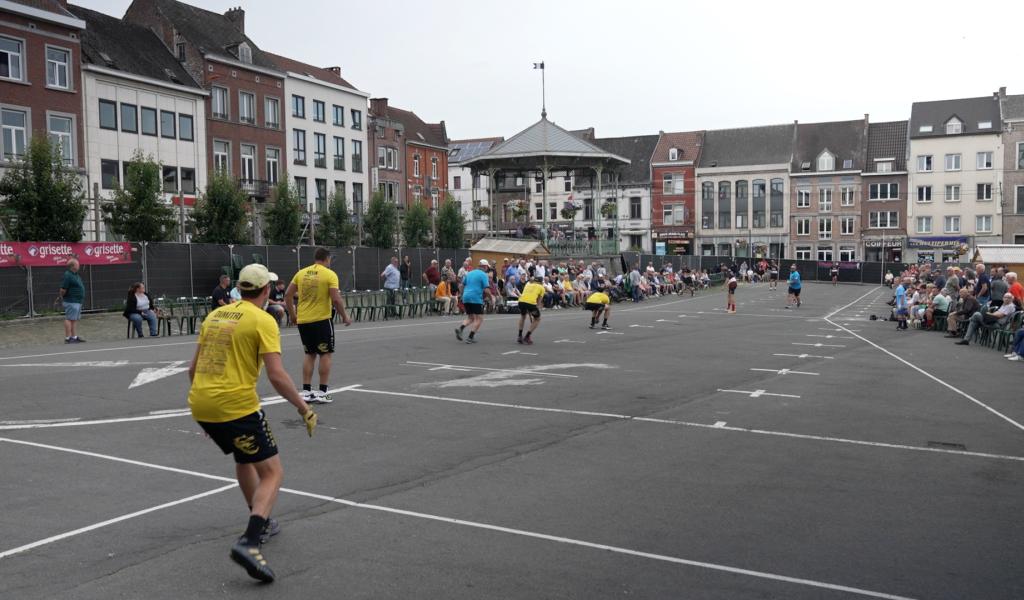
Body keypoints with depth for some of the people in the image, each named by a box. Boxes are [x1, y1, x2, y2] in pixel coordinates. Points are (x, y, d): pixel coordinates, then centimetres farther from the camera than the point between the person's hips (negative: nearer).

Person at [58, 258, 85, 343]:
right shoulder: (68, 275, -17)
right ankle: (67, 338, -5)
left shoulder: (75, 275, 13)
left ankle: (74, 337, 17)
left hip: (77, 301, 10)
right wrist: (61, 297, -5)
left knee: (75, 320, 12)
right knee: (69, 319, -7)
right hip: (71, 302, -10)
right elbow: (63, 289, -20)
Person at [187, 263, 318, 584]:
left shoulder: (214, 315, 14)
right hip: (236, 406, -8)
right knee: (272, 473, 0)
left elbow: (193, 369, 20)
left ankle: (261, 523, 41)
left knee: (244, 458, 30)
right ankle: (249, 543, -18)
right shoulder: (263, 321, -6)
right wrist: (304, 407, -3)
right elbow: (277, 376, -15)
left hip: (200, 404, 8)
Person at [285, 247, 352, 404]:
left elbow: (288, 295, 5)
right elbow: (336, 299, -15)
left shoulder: (301, 273, 7)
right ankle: (322, 393, 5)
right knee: (325, 354, 6)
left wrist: (292, 314, 16)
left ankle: (306, 391, 14)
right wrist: (345, 316, -3)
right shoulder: (330, 274, -7)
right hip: (321, 320, -5)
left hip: (303, 320, 5)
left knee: (310, 354, 16)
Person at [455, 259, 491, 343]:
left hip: (466, 298, 7)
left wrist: (463, 295, 30)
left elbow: (462, 285, 18)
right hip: (476, 299, -7)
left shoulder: (469, 273, 16)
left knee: (470, 318, 17)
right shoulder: (484, 275, -4)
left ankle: (460, 328, -8)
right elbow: (486, 290, -11)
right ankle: (470, 337, -5)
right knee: (479, 319, 2)